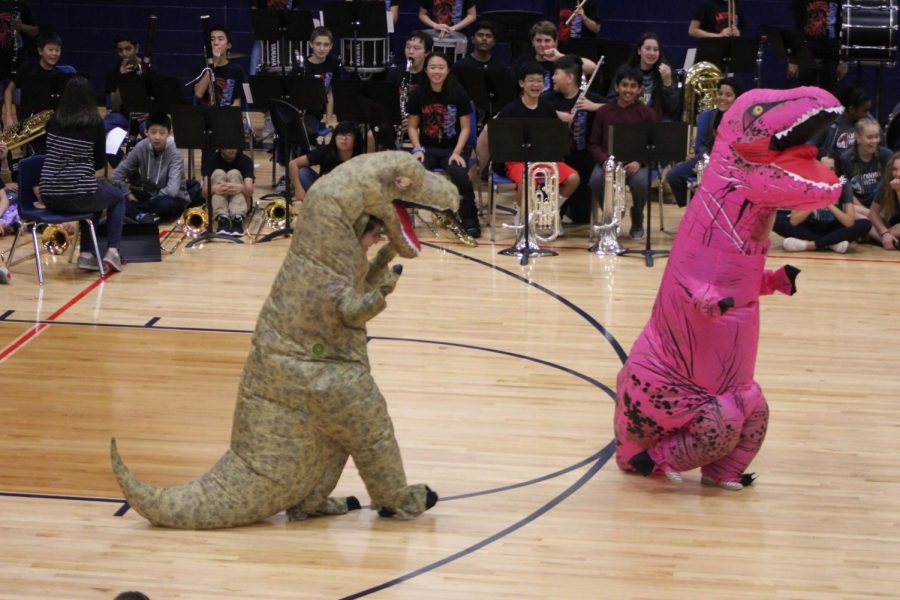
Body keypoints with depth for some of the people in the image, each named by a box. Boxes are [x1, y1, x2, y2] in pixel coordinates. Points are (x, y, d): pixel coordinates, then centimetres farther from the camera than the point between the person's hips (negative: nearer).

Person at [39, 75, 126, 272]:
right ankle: (113, 251, 12)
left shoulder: (53, 121, 8)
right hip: (79, 195, -5)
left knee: (94, 195, 36)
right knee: (118, 196, 27)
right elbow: (100, 162, 5)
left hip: (49, 196, 5)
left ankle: (86, 254, 25)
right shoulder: (94, 123, -4)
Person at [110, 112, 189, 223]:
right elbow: (117, 175, -8)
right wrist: (129, 195, -19)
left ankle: (133, 212, -20)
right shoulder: (141, 148, -10)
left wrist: (152, 200, -25)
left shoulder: (174, 153, -20)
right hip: (148, 195, 4)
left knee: (166, 204, -40)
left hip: (171, 198, -4)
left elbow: (172, 190, -32)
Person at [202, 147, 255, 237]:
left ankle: (237, 218, -46)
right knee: (218, 173, -23)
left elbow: (250, 191, -21)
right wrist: (213, 189, -44)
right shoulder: (211, 160, -7)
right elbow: (205, 191, -20)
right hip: (215, 203, 0)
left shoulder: (245, 160, -8)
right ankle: (222, 218, -44)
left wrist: (241, 188, -45)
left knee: (234, 174, -24)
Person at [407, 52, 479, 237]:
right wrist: (418, 149, -9)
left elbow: (465, 128, -1)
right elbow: (412, 126, 8)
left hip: (453, 148, -1)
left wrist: (457, 152, -14)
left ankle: (469, 219, -15)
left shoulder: (458, 94, -3)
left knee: (459, 174, -33)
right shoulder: (419, 95, 2)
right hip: (427, 148, 1)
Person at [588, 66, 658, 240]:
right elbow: (594, 144, 8)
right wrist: (605, 161, -12)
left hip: (636, 163, -1)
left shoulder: (647, 113, 3)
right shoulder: (604, 112, 8)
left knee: (641, 182, -35)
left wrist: (639, 162, -17)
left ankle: (637, 222, -1)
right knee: (596, 181, -32)